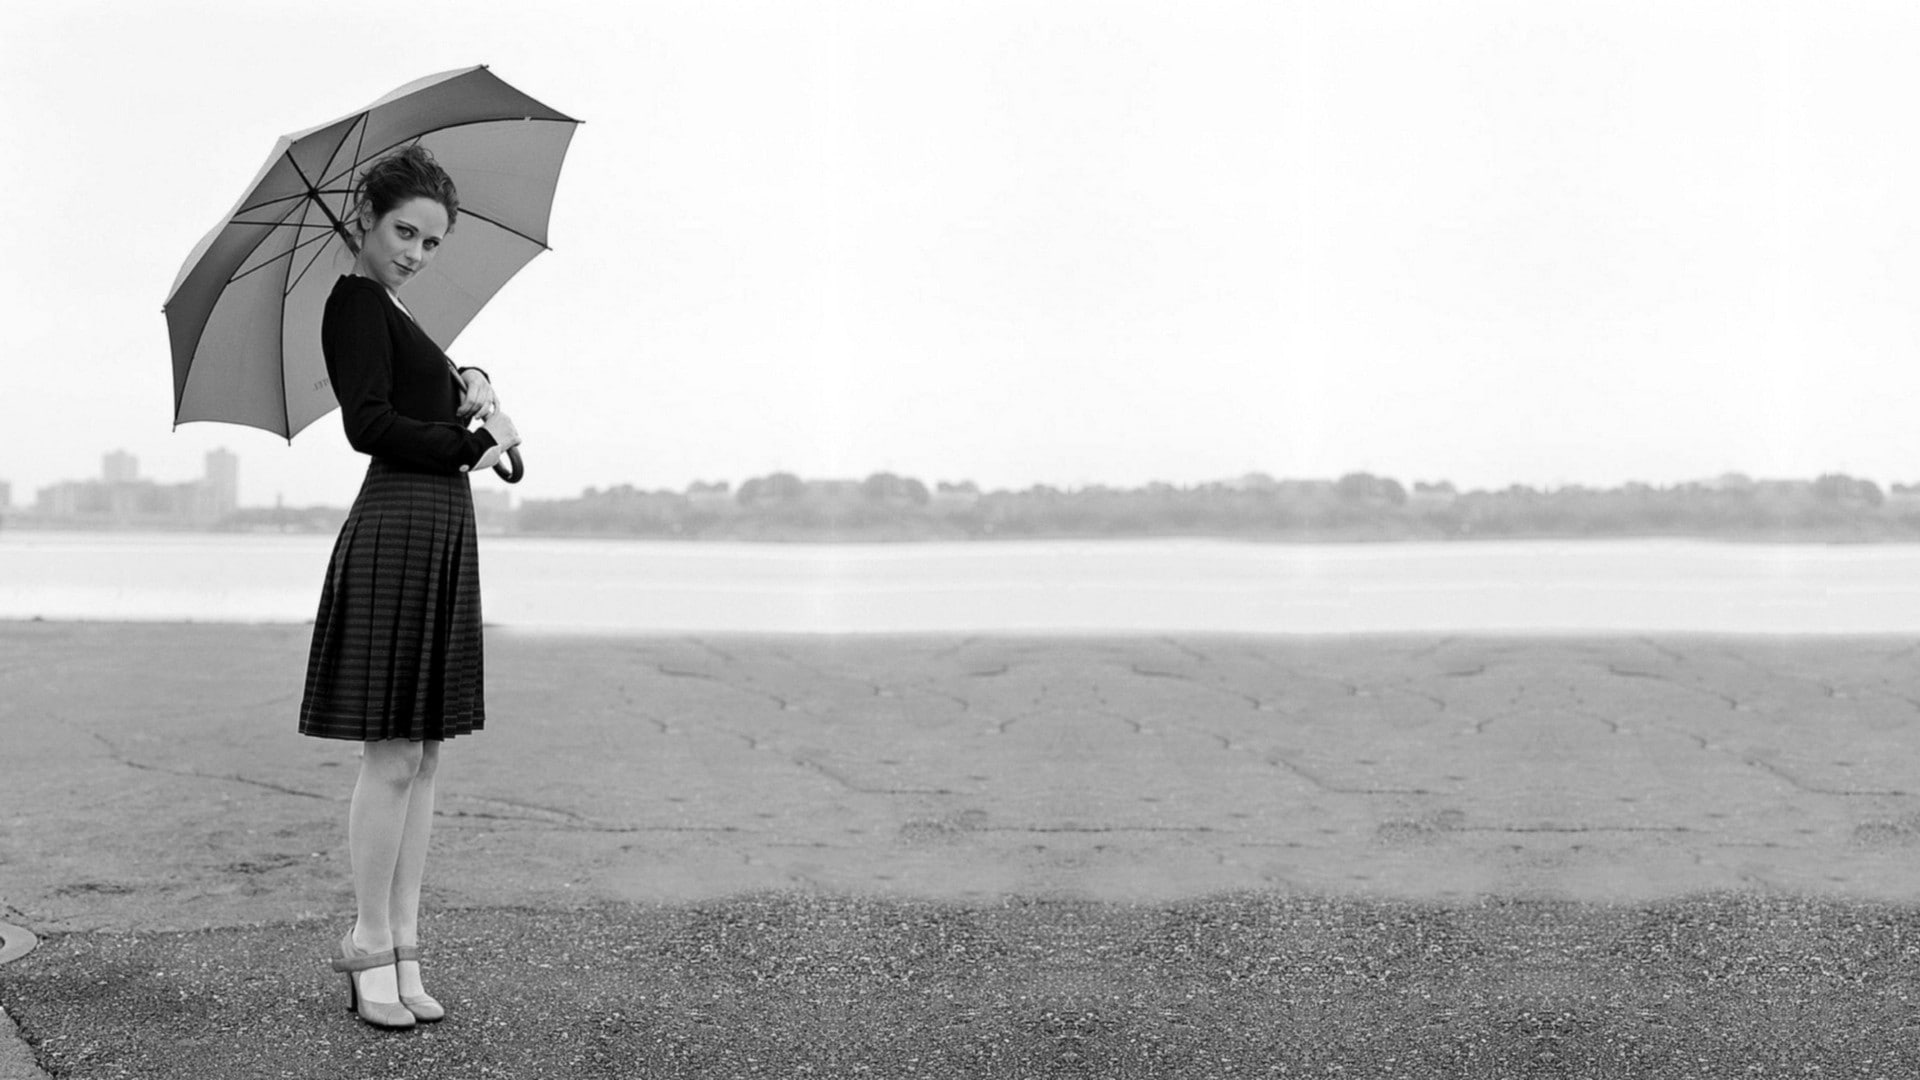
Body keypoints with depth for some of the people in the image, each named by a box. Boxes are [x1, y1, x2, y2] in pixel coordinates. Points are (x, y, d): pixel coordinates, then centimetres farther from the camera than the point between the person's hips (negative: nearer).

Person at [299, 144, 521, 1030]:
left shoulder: (392, 312, 21)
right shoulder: (354, 302, -6)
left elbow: (434, 400, 24)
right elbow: (369, 424, -17)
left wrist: (473, 385, 5)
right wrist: (472, 444, -9)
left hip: (443, 536, 10)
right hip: (397, 532, -9)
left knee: (423, 758, 9)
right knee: (390, 758, -6)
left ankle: (402, 944, 14)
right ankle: (371, 951, 4)